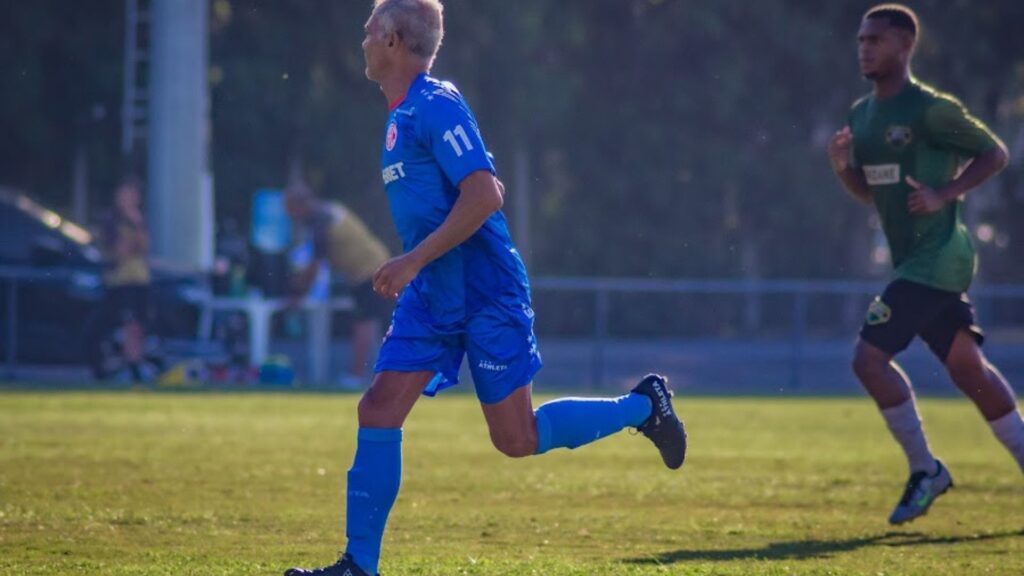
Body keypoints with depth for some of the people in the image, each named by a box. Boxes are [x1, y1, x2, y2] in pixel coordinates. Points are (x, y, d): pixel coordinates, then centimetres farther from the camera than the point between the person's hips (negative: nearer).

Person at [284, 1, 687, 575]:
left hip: (484, 298, -9)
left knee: (517, 439, -3)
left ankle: (643, 405, 17)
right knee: (378, 413, -3)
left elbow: (484, 195, -24)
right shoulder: (402, 116, 14)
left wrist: (414, 261, -24)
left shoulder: (436, 106, -15)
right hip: (432, 298, 9)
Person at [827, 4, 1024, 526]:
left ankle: (925, 470, -2)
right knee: (967, 367, 11)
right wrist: (842, 166, 1)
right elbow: (868, 190, 22)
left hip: (937, 256, -9)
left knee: (869, 355, -14)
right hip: (912, 261, 9)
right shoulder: (861, 115, 13)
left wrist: (944, 194, -17)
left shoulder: (930, 109, -12)